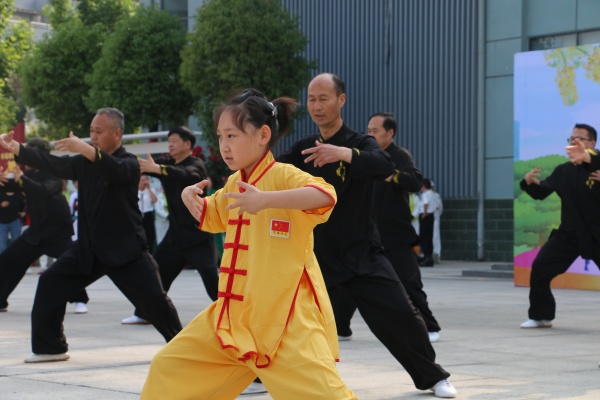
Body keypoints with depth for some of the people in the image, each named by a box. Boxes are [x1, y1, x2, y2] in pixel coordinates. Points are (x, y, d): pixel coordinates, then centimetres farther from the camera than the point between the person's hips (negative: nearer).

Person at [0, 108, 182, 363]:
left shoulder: (129, 164, -9)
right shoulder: (84, 163, 10)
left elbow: (116, 170, -32)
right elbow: (51, 164, 0)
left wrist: (84, 148, -46)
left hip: (125, 248, -6)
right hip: (88, 248, 6)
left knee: (154, 299, -9)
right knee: (49, 284, -3)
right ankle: (50, 347, 8)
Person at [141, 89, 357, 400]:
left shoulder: (282, 176, -12)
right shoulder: (234, 184, 13)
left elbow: (326, 195, -32)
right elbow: (210, 217, 33)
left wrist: (265, 199, -40)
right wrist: (191, 197, 10)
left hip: (286, 317, -8)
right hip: (232, 315, 8)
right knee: (169, 367, 14)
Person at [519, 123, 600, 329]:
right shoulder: (563, 171, 7)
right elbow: (540, 193, 12)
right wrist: (529, 182, -10)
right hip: (568, 233, 4)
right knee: (540, 268, -3)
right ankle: (541, 316, 12)